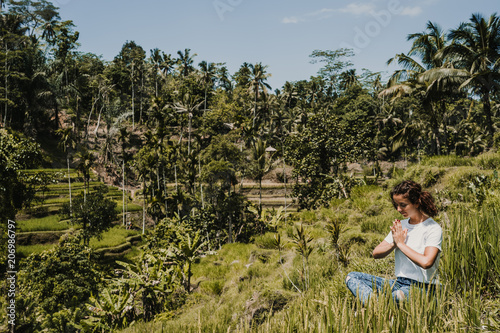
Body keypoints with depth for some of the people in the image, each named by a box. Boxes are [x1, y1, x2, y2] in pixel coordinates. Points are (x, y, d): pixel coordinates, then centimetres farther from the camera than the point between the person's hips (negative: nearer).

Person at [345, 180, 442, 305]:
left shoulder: (433, 229, -8)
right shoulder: (401, 225, 12)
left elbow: (426, 262, -25)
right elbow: (376, 253, 10)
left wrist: (401, 244, -13)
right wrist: (393, 244, -10)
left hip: (422, 288, -7)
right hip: (399, 283, 7)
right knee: (352, 277, -8)